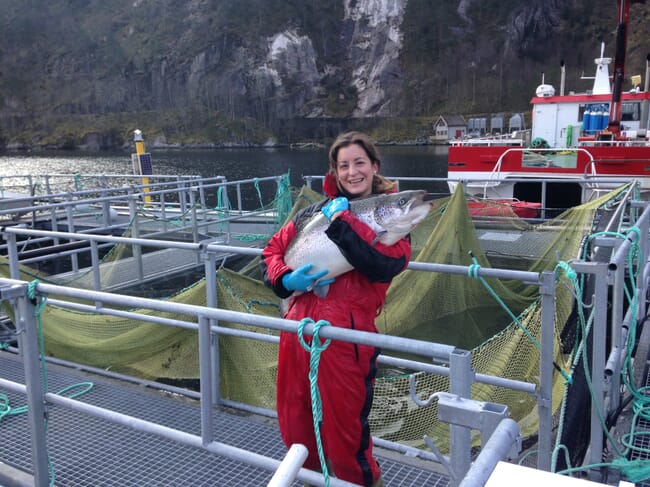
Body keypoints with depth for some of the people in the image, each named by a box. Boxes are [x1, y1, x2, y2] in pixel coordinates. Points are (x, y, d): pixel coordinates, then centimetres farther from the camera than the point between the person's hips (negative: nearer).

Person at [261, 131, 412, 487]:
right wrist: (287, 280, -7)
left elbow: (385, 265, -19)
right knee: (294, 424, 18)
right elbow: (272, 251, 12)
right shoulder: (317, 211, 10)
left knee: (344, 430, 7)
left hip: (345, 336, -4)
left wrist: (342, 221, -15)